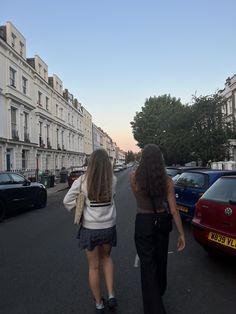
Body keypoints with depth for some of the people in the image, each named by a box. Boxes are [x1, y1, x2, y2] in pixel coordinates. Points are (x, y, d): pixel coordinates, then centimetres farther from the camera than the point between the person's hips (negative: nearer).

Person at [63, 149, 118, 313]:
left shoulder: (82, 181, -14)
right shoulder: (113, 180, -11)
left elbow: (67, 201, -10)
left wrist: (79, 210, 5)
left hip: (90, 229, -1)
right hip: (108, 227, 2)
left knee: (94, 267, 17)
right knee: (106, 258, 29)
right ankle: (111, 295, 23)